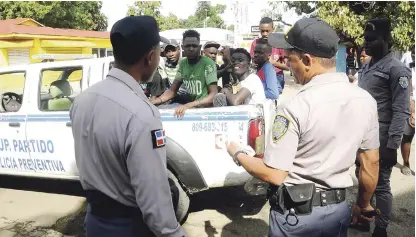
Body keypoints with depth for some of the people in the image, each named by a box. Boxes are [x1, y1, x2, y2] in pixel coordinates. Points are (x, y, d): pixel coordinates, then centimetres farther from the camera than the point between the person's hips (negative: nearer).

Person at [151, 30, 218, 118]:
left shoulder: (208, 63, -13)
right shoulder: (182, 64, 5)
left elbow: (214, 95, -19)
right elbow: (172, 91, 6)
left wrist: (188, 105, -32)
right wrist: (153, 101, -13)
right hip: (189, 107, 5)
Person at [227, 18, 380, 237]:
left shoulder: (296, 108, -24)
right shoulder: (366, 100, -6)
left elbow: (273, 175, -19)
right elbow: (371, 163, 4)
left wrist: (238, 154, -3)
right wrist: (363, 206, 18)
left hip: (296, 213, -5)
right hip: (338, 210, 5)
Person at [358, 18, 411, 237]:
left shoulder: (396, 69, -11)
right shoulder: (367, 66, 13)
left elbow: (401, 111, -15)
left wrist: (392, 145, -19)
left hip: (380, 140, -7)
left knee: (380, 185, 4)